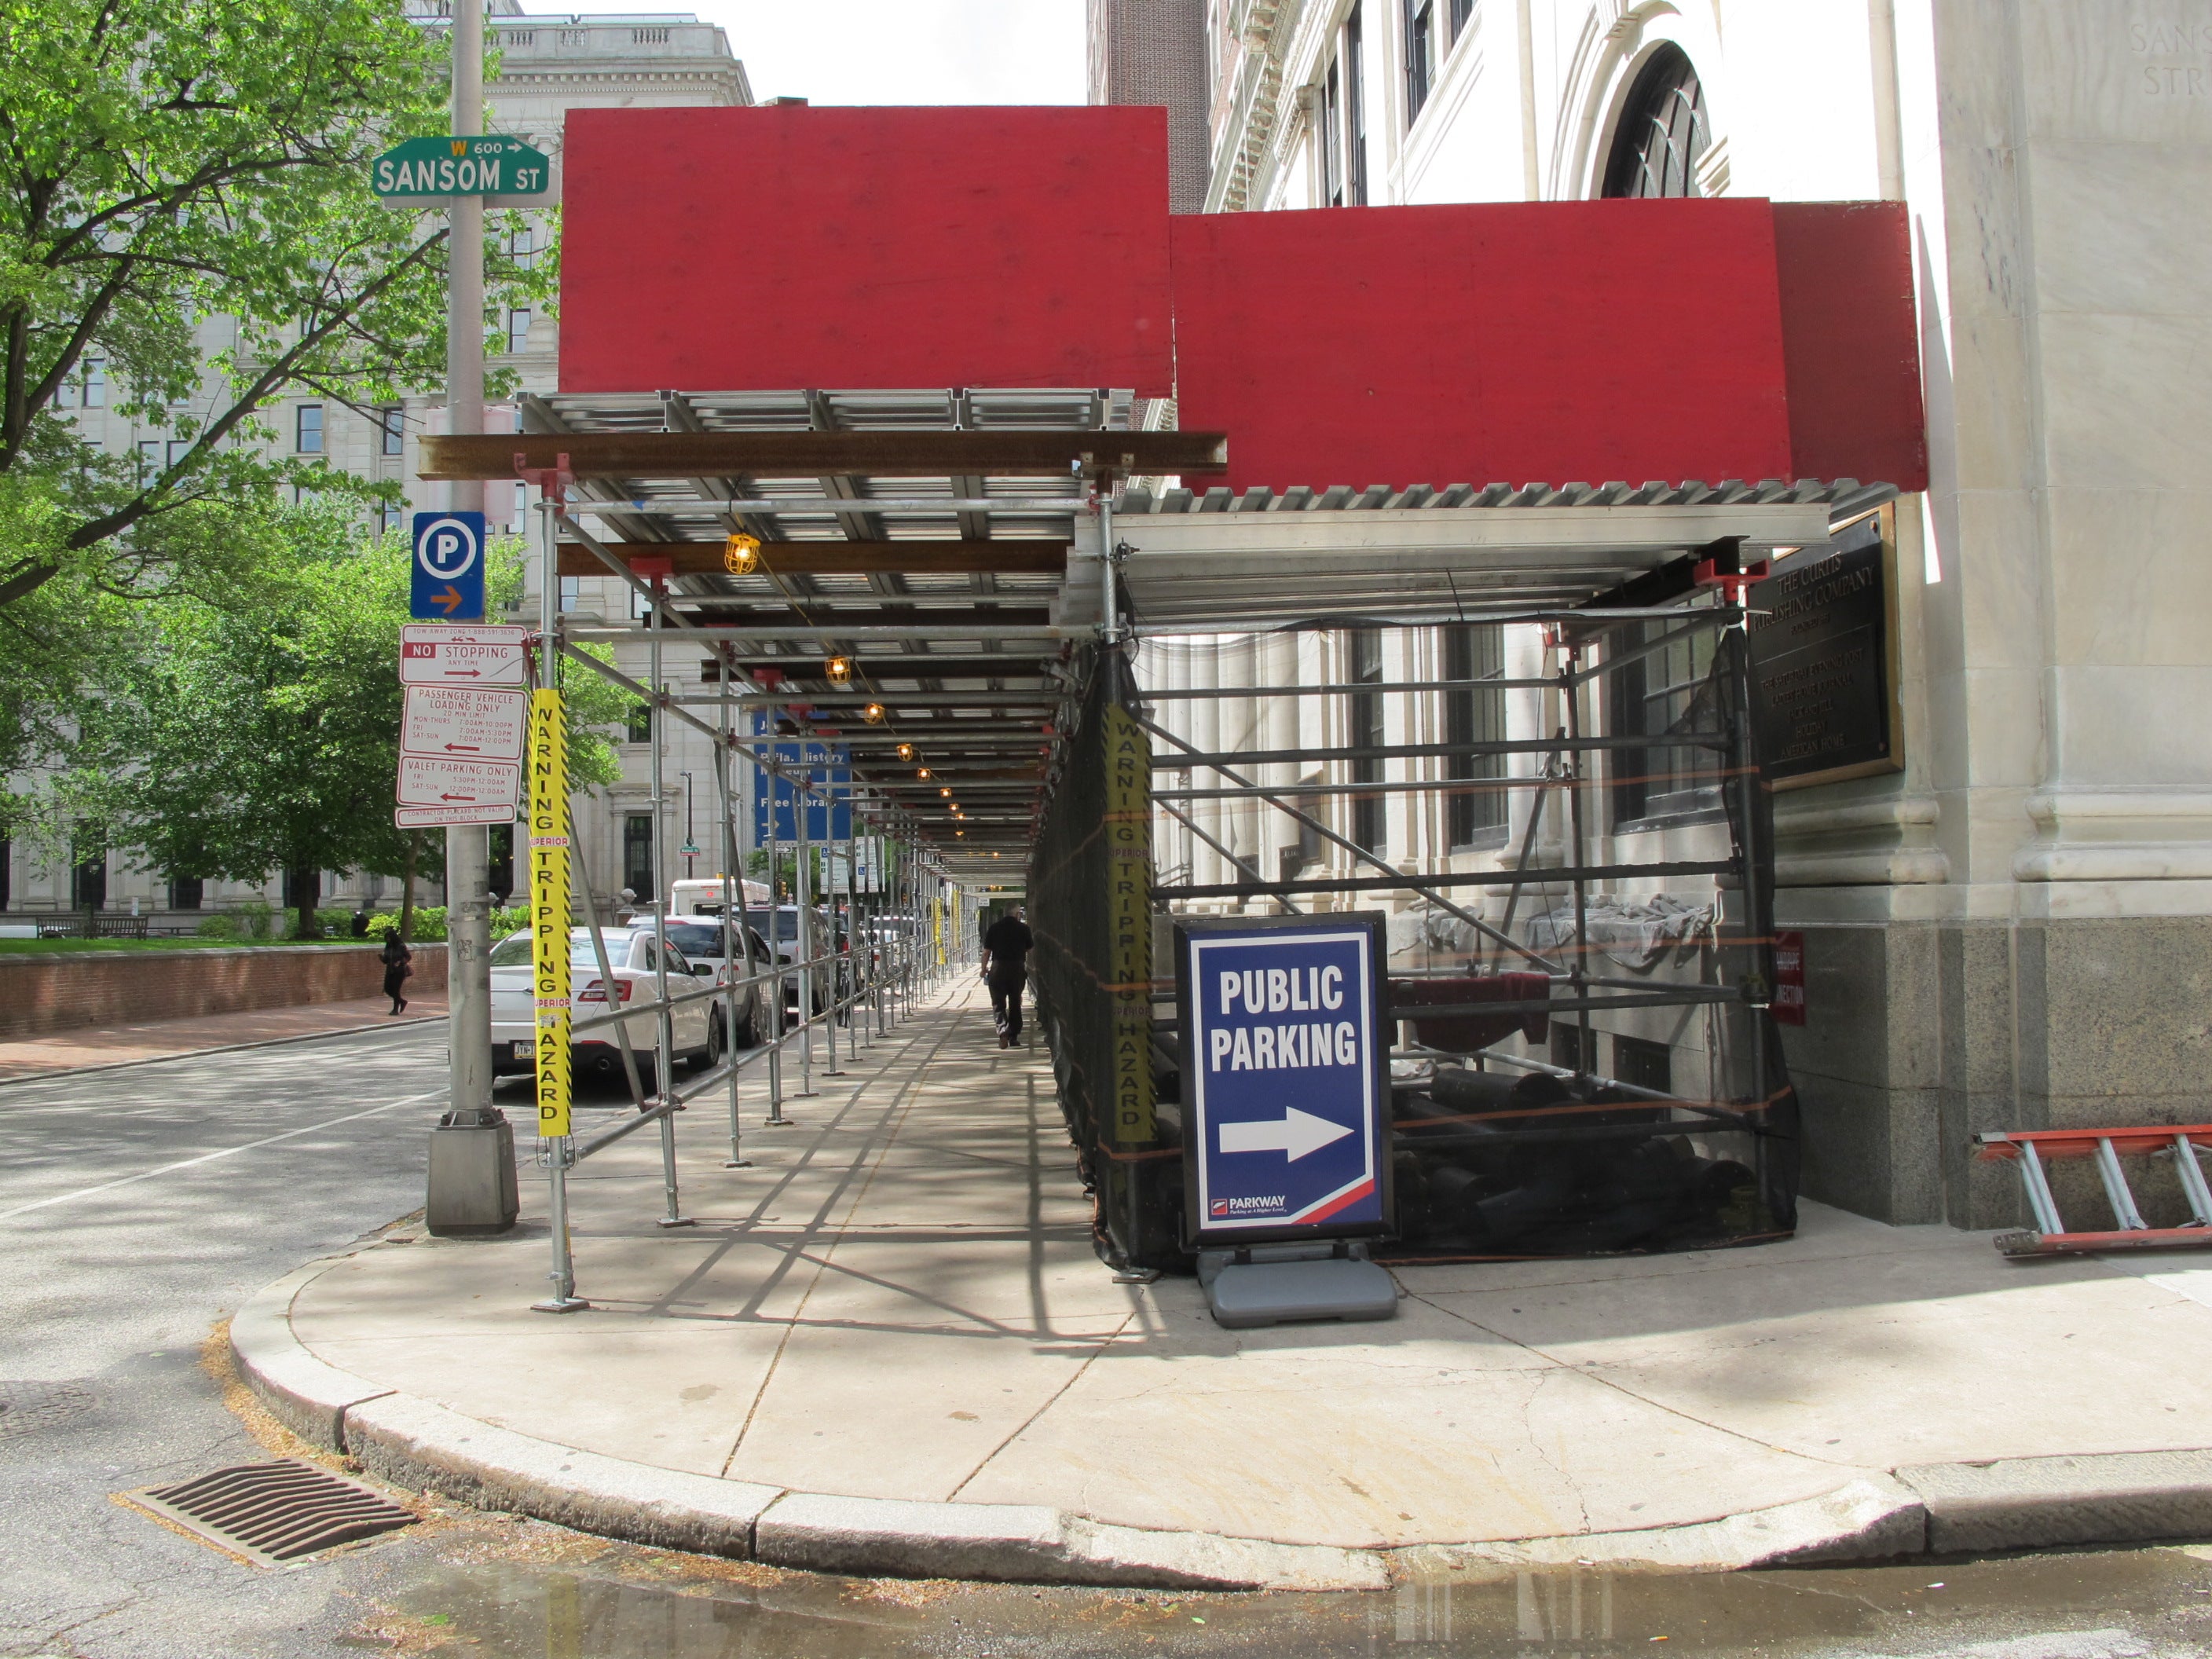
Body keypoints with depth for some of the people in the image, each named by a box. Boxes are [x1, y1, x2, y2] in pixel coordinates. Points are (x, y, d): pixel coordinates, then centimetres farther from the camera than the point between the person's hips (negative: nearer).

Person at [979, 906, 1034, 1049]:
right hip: (1018, 969, 1)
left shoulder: (994, 928, 0)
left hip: (998, 968, 0)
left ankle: (1003, 1030, -20)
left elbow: (986, 951, 3)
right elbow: (1030, 950, 7)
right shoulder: (1023, 928, -2)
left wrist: (984, 969, 14)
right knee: (1015, 1003, 13)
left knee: (998, 1004, 3)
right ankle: (1013, 1036, 17)